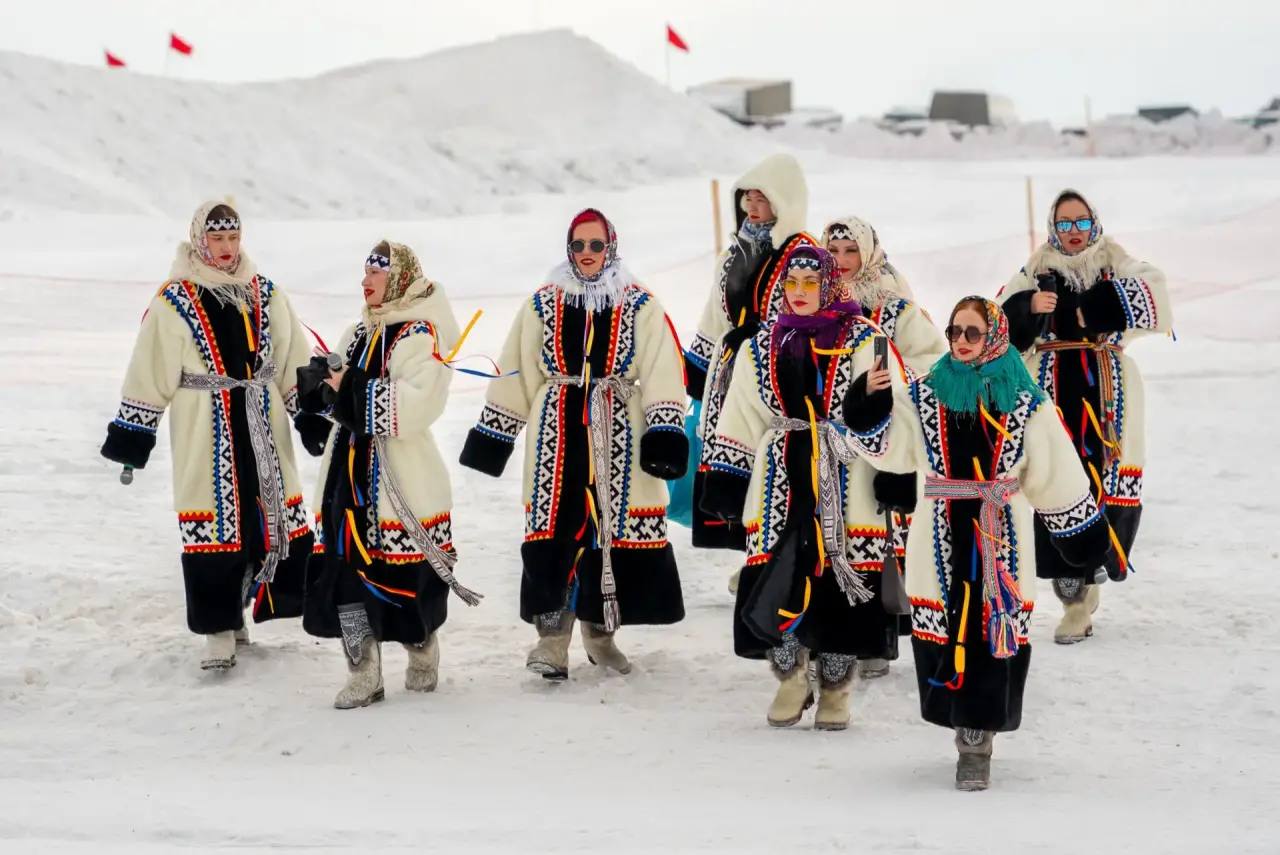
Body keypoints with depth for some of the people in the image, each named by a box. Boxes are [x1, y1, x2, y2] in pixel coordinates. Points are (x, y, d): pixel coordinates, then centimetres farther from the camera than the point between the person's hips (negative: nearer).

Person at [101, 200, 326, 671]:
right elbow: (150, 371, -5)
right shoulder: (176, 301, -5)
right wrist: (131, 433, -6)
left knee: (272, 515, 6)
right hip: (206, 436, -5)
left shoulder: (265, 295, 8)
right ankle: (218, 629, 5)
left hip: (264, 429, 5)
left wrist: (311, 412, 9)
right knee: (217, 521, -4)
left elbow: (293, 362, 13)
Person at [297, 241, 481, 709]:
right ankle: (363, 676, 6)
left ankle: (423, 661, 25)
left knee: (412, 580, 2)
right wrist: (320, 381, -3)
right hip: (351, 470, 8)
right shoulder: (362, 332, 15)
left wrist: (352, 391, -23)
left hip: (402, 479, -8)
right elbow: (335, 395, 20)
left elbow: (417, 403, -25)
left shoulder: (420, 335, -12)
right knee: (344, 567, 1)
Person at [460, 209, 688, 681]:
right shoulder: (543, 305, 8)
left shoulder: (640, 307, 3)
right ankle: (552, 639, 0)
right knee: (553, 535, -6)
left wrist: (666, 432, -12)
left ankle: (600, 632, 22)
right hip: (557, 440, 0)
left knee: (612, 532, 5)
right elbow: (515, 375, 10)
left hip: (618, 439, 0)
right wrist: (492, 433, 8)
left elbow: (662, 373, -2)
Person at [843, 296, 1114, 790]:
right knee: (944, 630, 2)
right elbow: (888, 448, 0)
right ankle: (967, 725, 19)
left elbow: (1055, 475, 8)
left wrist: (1085, 533, 11)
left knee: (994, 635, -4)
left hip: (1000, 542, -2)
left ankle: (977, 737, 2)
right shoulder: (925, 396, 8)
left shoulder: (1024, 403, 3)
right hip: (942, 540, 2)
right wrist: (870, 406, -17)